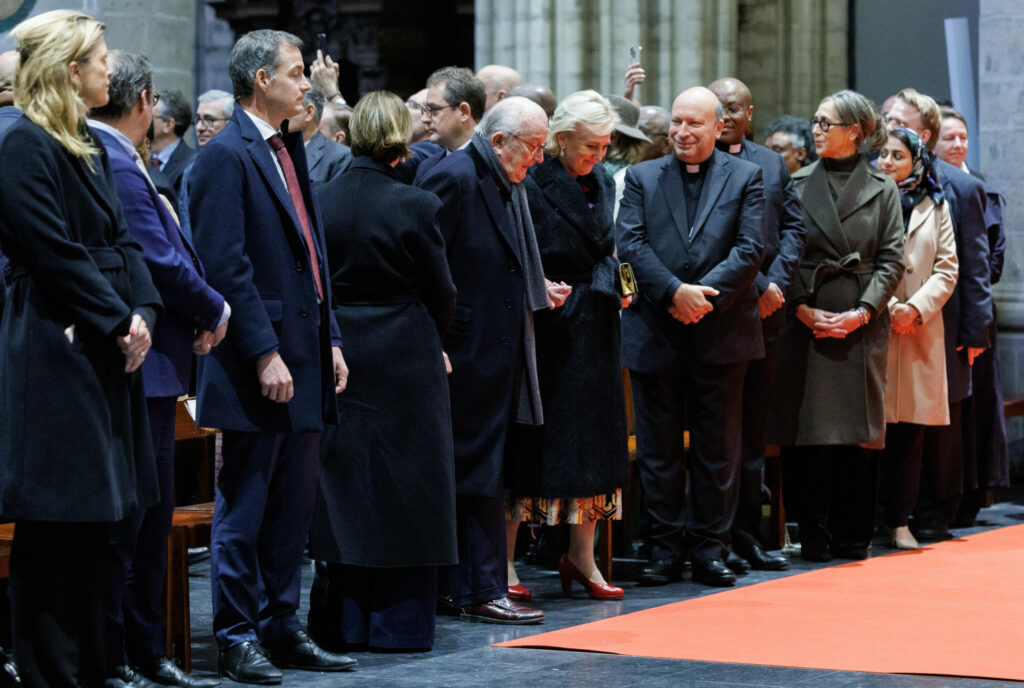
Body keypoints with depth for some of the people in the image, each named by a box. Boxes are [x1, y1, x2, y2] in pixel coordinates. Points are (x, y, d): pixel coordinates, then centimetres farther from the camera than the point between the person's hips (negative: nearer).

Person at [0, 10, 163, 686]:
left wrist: (142, 312, -1)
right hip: (55, 349, -9)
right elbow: (55, 253, -17)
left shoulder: (90, 145, 17)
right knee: (56, 524, -5)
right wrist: (118, 320, -14)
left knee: (94, 517, 13)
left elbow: (120, 239, 14)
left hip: (106, 351, 10)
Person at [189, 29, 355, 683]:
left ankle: (282, 628, 21)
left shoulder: (292, 150, 16)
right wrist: (265, 354, -20)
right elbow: (226, 265, -17)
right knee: (245, 507, 0)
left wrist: (330, 340, 13)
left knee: (294, 506, 12)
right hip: (258, 368, -8)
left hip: (305, 359, 9)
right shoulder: (226, 156, -11)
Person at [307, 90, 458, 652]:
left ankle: (341, 622, 14)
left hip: (338, 360, 4)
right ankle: (397, 622, 7)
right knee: (402, 491, 5)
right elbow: (442, 295, -3)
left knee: (341, 488, 11)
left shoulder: (319, 201, -3)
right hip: (405, 365, -3)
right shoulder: (414, 206, -12)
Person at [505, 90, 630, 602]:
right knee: (530, 440, -4)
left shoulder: (603, 184, 10)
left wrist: (614, 288, 3)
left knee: (593, 439, 9)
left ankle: (581, 557, 17)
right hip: (545, 329, -7)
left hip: (593, 330, 7)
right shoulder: (530, 185, -12)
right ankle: (503, 561, 2)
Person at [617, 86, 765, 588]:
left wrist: (706, 294, -16)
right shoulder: (641, 178, 9)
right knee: (658, 448, 4)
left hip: (721, 333, -1)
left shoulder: (745, 178, 6)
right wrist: (674, 292, -16)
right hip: (656, 334, 1)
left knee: (717, 448, 4)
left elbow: (750, 249, -3)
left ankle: (709, 547, 13)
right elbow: (629, 245, -2)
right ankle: (665, 548, 12)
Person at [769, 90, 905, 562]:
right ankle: (814, 534, 4)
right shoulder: (797, 186, 7)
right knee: (807, 428, -3)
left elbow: (891, 261, 2)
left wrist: (861, 313, -9)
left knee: (858, 433, 1)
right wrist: (803, 308, -8)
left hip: (862, 325, 0)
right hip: (806, 323, 0)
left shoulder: (882, 190, 6)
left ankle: (852, 534, 9)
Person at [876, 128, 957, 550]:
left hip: (920, 330, 2)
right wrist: (887, 308, -11)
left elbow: (946, 269, 8)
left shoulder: (934, 208, 13)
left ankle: (900, 520, 8)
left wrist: (916, 307, -7)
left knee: (911, 428, 1)